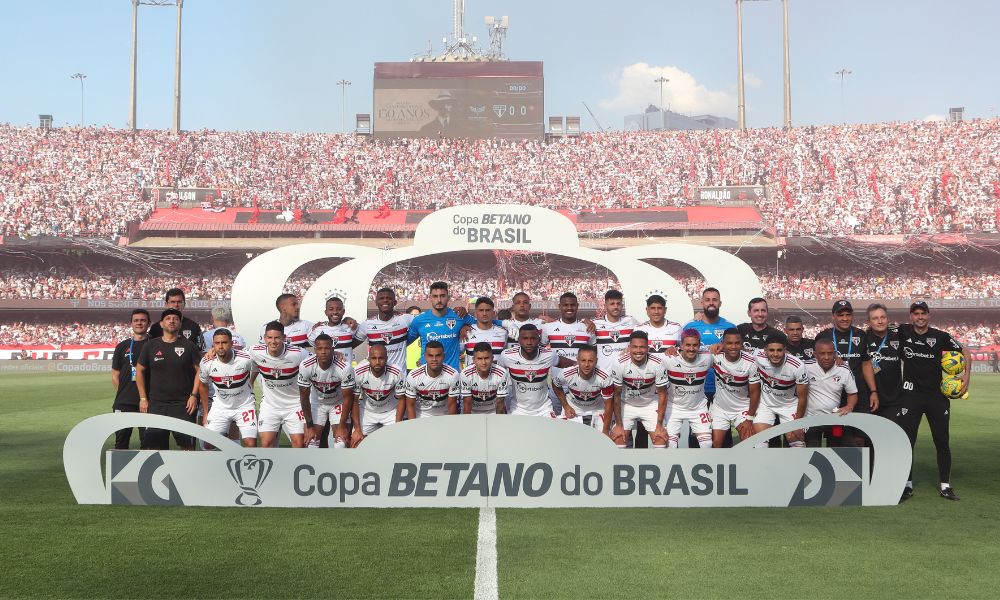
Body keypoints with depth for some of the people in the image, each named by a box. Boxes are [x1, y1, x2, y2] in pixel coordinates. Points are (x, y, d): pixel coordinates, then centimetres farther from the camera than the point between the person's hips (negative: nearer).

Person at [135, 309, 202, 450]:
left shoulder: (188, 346, 2)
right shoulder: (150, 345, 7)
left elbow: (200, 370, 3)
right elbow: (140, 371, 13)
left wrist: (193, 395, -6)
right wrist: (143, 398, 7)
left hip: (183, 404, -2)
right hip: (156, 404, 2)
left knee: (187, 444, -3)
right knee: (152, 445, -2)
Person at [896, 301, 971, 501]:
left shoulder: (940, 336, 0)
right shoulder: (902, 332, -1)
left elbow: (965, 352, 12)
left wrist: (966, 375, 1)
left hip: (937, 395, 1)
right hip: (911, 395, -1)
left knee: (942, 442, 6)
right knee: (907, 441, -1)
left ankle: (945, 486, 16)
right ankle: (907, 486, 8)